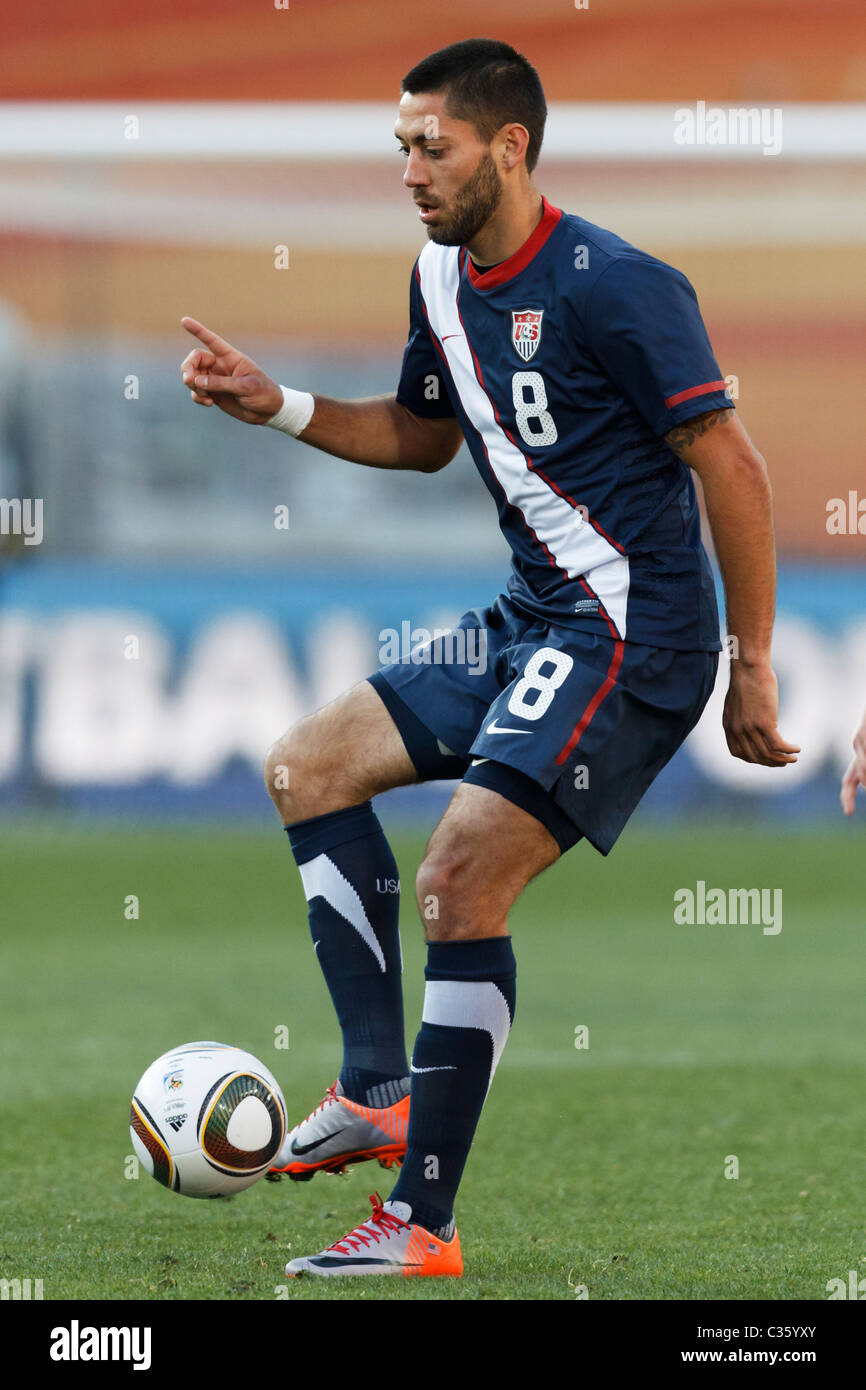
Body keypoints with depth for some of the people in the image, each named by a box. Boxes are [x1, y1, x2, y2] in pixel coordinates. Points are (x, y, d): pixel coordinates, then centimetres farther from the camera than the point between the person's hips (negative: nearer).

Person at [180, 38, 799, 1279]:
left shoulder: (611, 287, -18)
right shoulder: (443, 278, 8)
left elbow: (730, 464, -16)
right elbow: (425, 433, 26)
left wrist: (753, 669, -15)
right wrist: (277, 407, 10)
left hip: (631, 637, -10)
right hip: (528, 621, 10)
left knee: (460, 884, -18)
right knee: (309, 767, 11)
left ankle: (424, 1224, -13)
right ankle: (378, 1092, 9)